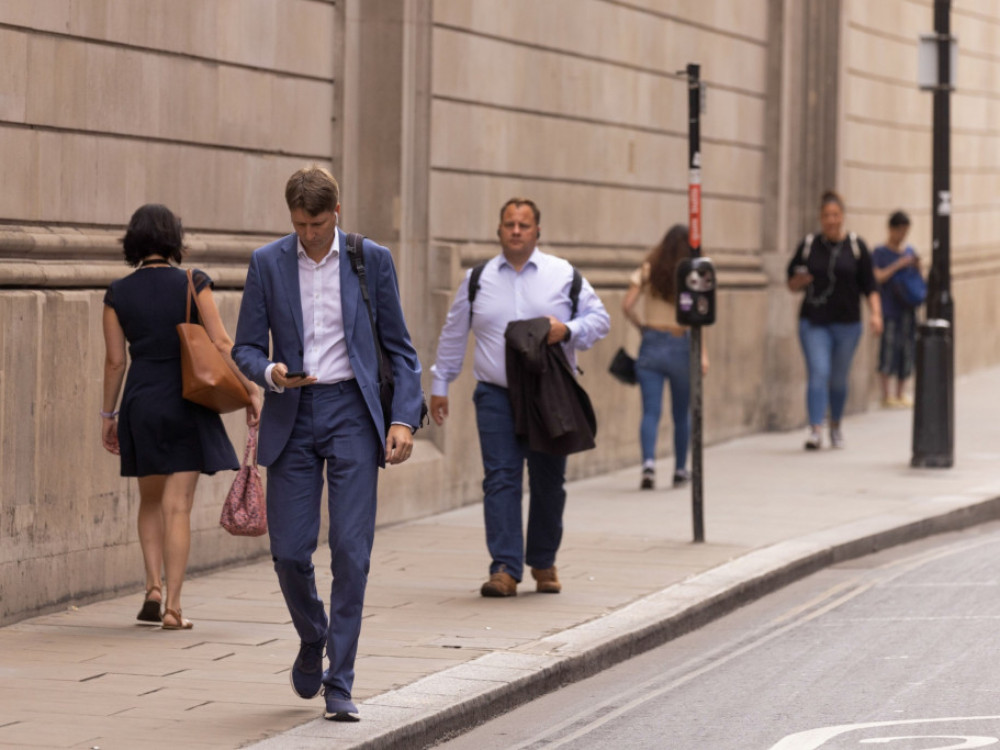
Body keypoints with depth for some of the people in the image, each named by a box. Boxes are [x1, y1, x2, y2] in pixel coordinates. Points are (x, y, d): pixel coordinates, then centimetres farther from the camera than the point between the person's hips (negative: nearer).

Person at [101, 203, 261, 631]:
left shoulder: (118, 294, -1)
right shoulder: (193, 284, -6)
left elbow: (115, 360, 1)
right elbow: (221, 344, -10)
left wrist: (108, 414, 10)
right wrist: (250, 391, -2)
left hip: (141, 404, 2)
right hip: (186, 404, -2)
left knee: (151, 501, 19)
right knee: (178, 507, 0)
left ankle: (153, 589, 5)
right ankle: (172, 607, -3)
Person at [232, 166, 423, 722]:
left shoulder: (372, 260, 2)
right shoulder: (268, 264, 3)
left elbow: (400, 348, 5)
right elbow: (246, 348, 6)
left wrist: (404, 419, -6)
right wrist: (271, 373, -17)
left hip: (351, 413, -1)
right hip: (291, 416, 1)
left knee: (351, 551, -8)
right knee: (289, 551, 0)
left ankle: (340, 684, -2)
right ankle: (313, 639, 30)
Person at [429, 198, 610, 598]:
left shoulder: (564, 275, 5)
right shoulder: (478, 279, 9)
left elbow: (599, 318, 6)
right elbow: (453, 334, 17)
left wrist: (568, 330, -15)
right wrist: (440, 384, 16)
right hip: (496, 395, 0)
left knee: (548, 482, 6)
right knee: (500, 479, -10)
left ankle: (544, 563, 21)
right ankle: (505, 569, -14)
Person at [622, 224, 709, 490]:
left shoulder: (647, 271, 0)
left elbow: (627, 306, -7)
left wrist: (641, 325, 11)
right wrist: (703, 353, -15)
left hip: (651, 343, 1)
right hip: (680, 346, -1)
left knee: (651, 411, -4)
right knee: (682, 413, 14)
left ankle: (649, 462, -26)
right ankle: (680, 470, 22)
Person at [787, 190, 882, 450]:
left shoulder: (856, 246, 2)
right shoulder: (808, 246, 3)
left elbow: (869, 286, 3)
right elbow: (791, 283, 9)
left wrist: (875, 313, -9)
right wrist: (799, 281, -13)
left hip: (847, 324, 1)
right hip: (814, 323, -1)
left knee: (839, 379, 10)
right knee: (818, 374, -13)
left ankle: (835, 425, 32)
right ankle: (815, 430, -17)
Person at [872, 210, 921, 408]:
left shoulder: (909, 250, 13)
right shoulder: (880, 252, -2)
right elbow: (877, 277, -12)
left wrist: (916, 266, -2)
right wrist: (898, 266, -18)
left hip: (907, 308, 5)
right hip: (889, 308, -5)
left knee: (907, 348, 6)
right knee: (888, 348, -8)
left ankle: (901, 393, 15)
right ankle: (886, 395, -1)